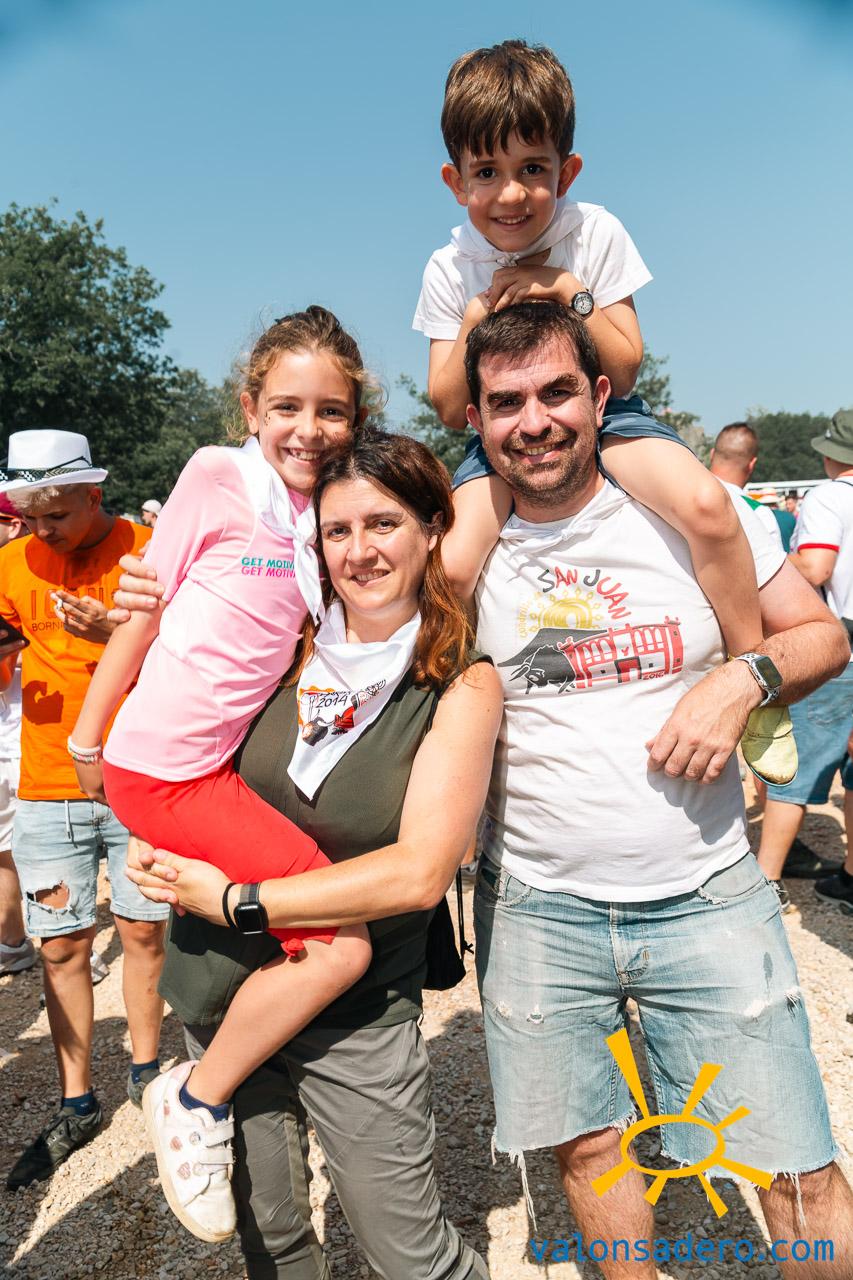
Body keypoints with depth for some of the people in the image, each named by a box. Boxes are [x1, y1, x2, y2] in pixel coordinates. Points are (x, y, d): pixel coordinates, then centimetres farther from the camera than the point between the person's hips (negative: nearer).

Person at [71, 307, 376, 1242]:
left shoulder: (328, 508, 6)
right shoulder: (218, 476, -10)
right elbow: (147, 608, -4)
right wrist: (87, 739, 4)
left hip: (234, 754, 7)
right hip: (166, 768, -7)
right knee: (341, 945, -14)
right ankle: (194, 1101, 7)